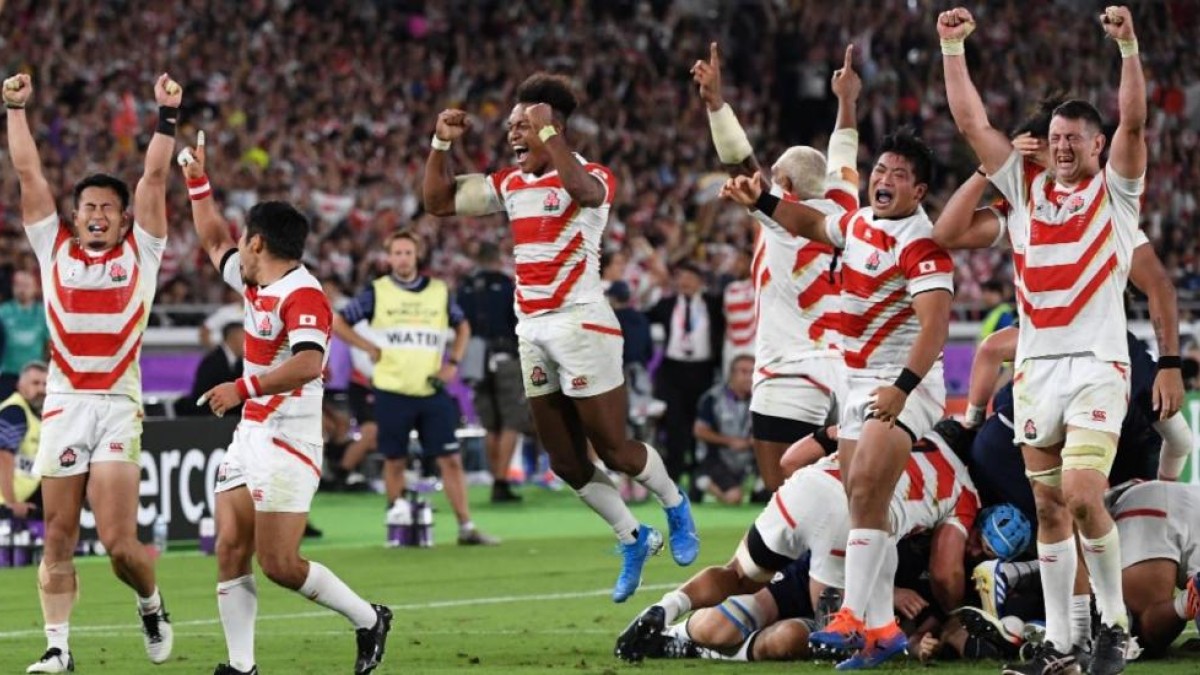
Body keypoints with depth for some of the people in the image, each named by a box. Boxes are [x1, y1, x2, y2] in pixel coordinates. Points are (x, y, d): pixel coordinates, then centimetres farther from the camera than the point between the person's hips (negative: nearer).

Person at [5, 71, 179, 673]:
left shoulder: (139, 253, 10)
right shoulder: (54, 249, 13)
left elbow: (154, 177, 5)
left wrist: (167, 116, -2)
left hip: (119, 405, -2)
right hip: (64, 404, 2)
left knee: (119, 542, -8)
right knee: (58, 538, 0)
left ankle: (151, 604, 19)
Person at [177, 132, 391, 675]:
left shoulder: (302, 295, -17)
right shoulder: (256, 285, 12)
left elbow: (309, 362, -32)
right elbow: (214, 243, 30)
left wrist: (243, 388, -35)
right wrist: (197, 182, 25)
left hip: (286, 441, -9)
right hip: (250, 435, 9)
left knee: (278, 564, -11)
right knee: (230, 549, 0)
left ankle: (368, 620, 8)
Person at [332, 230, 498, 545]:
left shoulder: (440, 291, 8)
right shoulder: (376, 292, 1)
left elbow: (462, 326, 23)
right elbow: (337, 323, 4)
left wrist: (454, 362, 8)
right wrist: (369, 347, -5)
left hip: (432, 391, 2)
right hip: (392, 392, -2)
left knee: (450, 459, -3)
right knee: (395, 461, 4)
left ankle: (466, 528, -1)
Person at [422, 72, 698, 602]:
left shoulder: (591, 177, -10)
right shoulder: (511, 184, 13)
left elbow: (583, 189, -36)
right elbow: (439, 201, 19)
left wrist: (545, 133, -33)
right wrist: (441, 144, 6)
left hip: (580, 323, -8)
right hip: (532, 330, 8)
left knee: (612, 449, -1)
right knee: (567, 464, 10)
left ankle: (675, 507, 27)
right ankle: (633, 539, 26)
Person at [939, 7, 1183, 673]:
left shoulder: (1115, 189, 4)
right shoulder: (1026, 185, 13)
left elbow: (1133, 123, -12)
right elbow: (971, 123, 10)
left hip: (1097, 363, -4)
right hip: (1035, 363, 4)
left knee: (1082, 496, -17)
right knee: (1048, 509, 4)